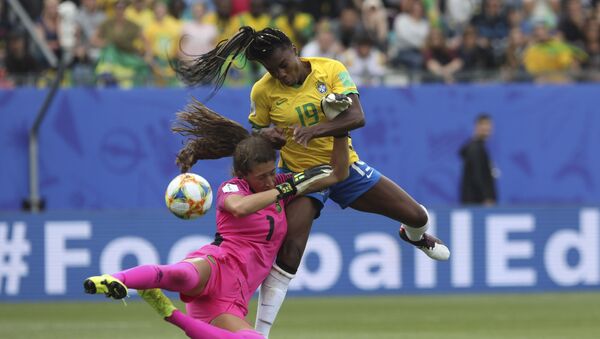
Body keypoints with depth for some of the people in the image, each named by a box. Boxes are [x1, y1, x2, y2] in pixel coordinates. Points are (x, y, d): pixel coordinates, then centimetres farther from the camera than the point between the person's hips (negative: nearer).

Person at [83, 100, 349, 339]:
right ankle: (114, 280, -64)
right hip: (215, 266, -6)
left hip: (231, 300, 6)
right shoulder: (231, 188, 2)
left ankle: (174, 317, -15)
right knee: (184, 276, -44)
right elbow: (238, 207, -25)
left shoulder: (279, 185, 18)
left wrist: (340, 128, 4)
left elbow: (338, 174, 20)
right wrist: (288, 189, -20)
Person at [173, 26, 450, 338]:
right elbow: (257, 134, 2)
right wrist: (267, 134, -23)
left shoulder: (331, 69, -14)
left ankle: (414, 235, 48)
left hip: (344, 166, 2)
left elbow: (357, 117, -24)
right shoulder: (263, 91, -12)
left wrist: (315, 130, -40)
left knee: (416, 216, 7)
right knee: (289, 250, -22)